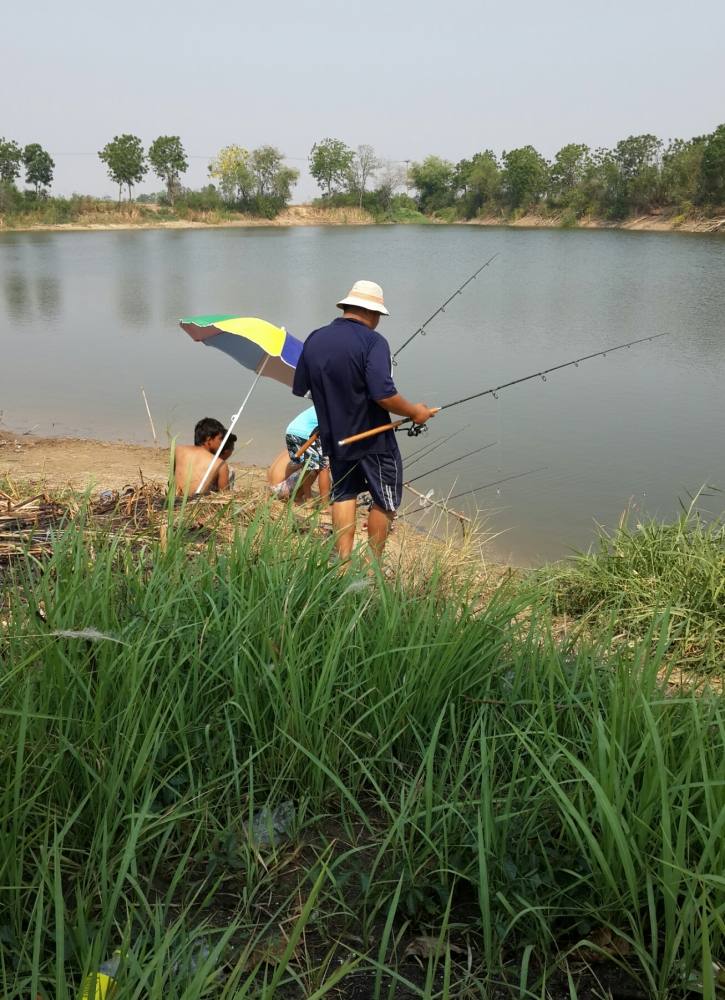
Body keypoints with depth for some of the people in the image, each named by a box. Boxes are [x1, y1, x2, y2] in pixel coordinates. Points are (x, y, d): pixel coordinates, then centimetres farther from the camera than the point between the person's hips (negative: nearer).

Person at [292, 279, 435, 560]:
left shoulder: (314, 339, 0)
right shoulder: (372, 341, -18)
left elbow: (300, 389, 9)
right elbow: (383, 395, -27)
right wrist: (414, 412, -11)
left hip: (335, 437, 6)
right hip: (373, 439, -5)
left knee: (343, 496, 17)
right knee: (385, 502, 10)